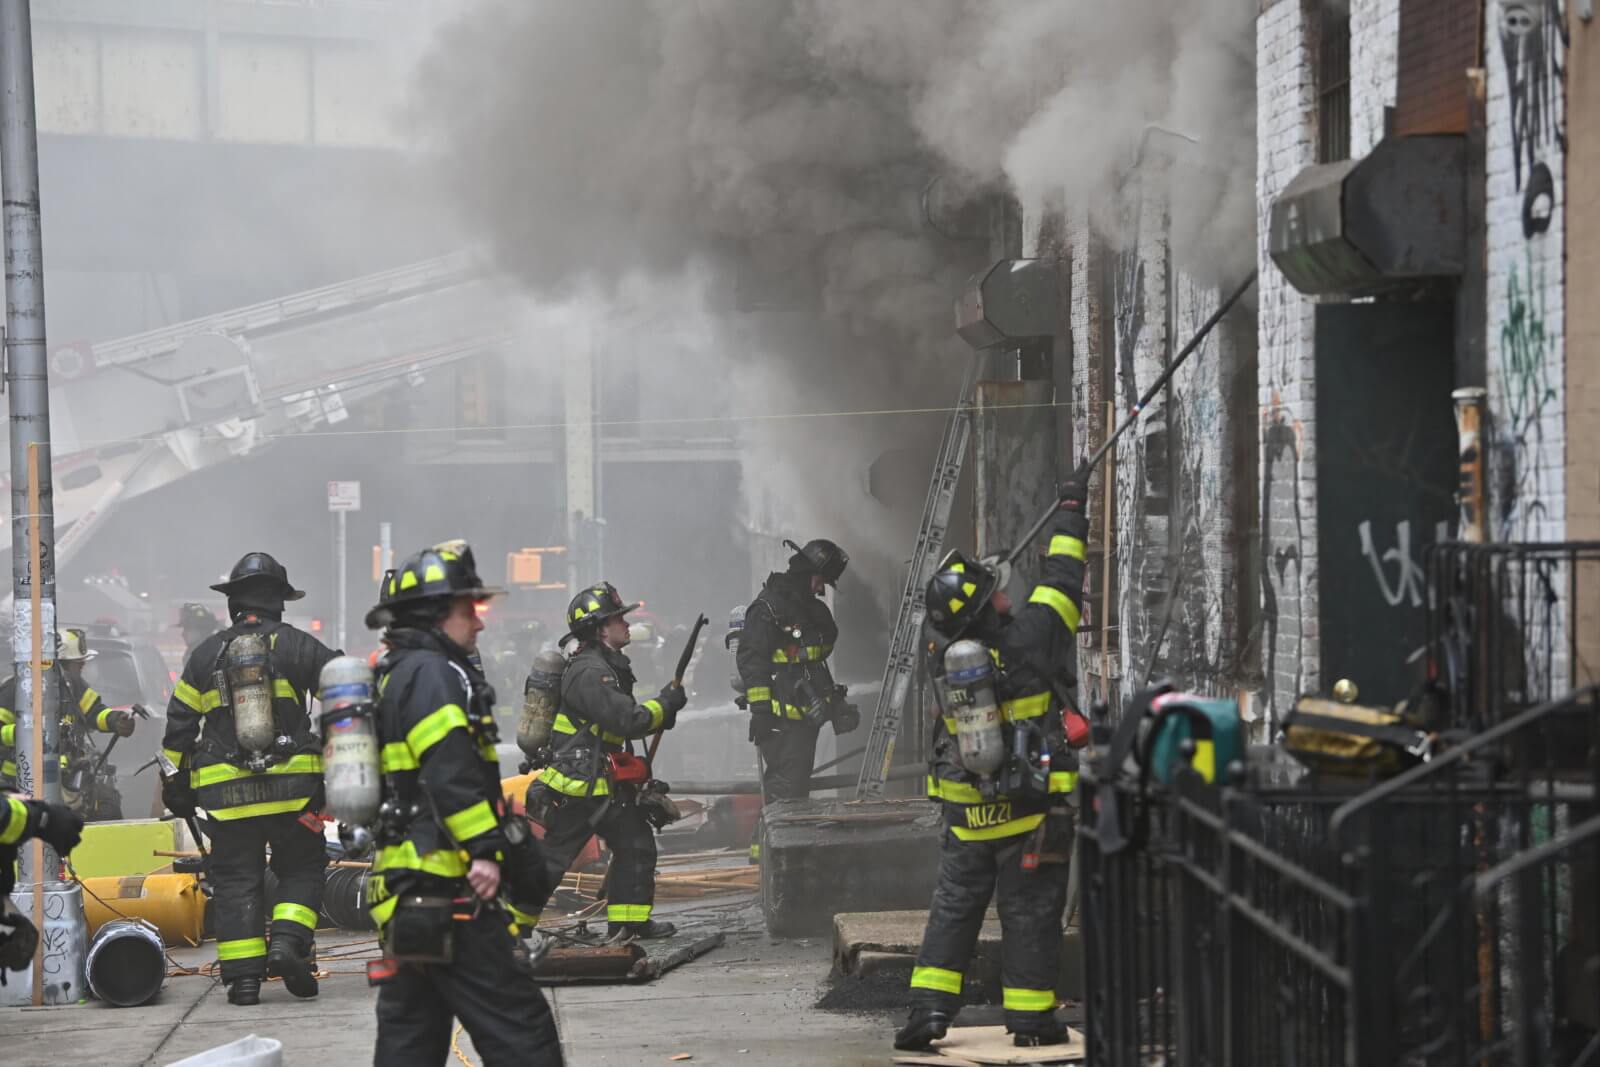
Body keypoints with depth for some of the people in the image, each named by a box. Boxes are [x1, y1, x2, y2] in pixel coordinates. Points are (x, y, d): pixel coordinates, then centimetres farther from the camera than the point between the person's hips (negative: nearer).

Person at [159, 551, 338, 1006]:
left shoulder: (206, 654, 7)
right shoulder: (298, 646, 1)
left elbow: (178, 724, 9)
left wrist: (175, 781, 18)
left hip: (225, 791, 1)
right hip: (293, 785, -1)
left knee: (234, 880, 6)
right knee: (301, 869, 10)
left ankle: (242, 974, 0)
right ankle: (289, 942, -11)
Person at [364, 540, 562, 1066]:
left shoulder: (394, 676, 22)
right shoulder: (433, 674, -10)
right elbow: (451, 771, -23)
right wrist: (485, 849, -26)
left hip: (405, 894, 11)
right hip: (449, 889, -11)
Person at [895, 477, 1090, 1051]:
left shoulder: (945, 656, -4)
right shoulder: (1025, 639, -17)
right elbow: (1060, 582, -5)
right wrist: (1070, 513, 8)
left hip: (966, 812, 4)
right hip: (1032, 809, -4)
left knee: (954, 906, 13)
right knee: (1029, 912, 5)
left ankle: (930, 1005, 5)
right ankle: (1030, 1016, 11)